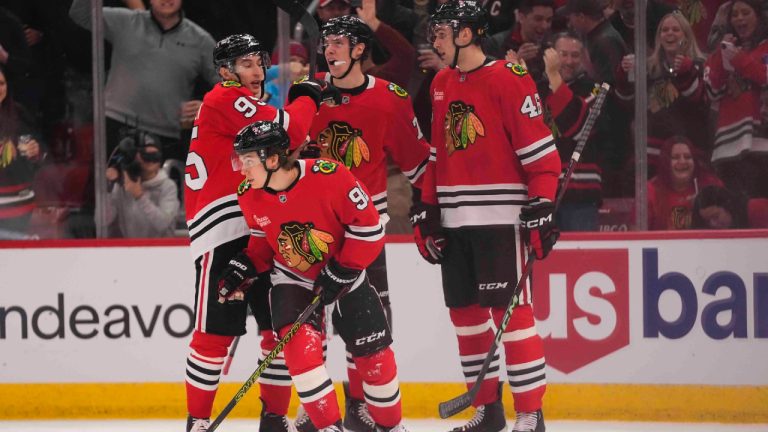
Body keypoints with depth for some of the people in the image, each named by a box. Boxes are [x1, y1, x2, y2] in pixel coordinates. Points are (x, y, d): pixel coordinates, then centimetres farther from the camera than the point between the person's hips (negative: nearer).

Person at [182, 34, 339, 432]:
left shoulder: (254, 106, 25)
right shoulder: (224, 100, -7)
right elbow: (288, 130, -17)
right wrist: (307, 97, 0)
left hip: (258, 233, 9)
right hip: (221, 235, -9)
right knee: (216, 333, -7)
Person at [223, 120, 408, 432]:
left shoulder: (328, 176, -30)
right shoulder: (249, 196, -14)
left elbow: (368, 226, -21)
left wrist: (340, 273, -22)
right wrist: (244, 271, -6)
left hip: (345, 275, -2)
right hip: (292, 279, 2)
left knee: (374, 356, 5)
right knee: (300, 346, -23)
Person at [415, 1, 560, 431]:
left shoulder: (509, 80, -10)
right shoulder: (442, 85, 14)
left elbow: (540, 149, -13)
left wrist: (542, 205, -19)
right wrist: (427, 210, 16)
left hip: (499, 217, -8)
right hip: (454, 220, 8)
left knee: (510, 310, -10)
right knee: (465, 311, 10)